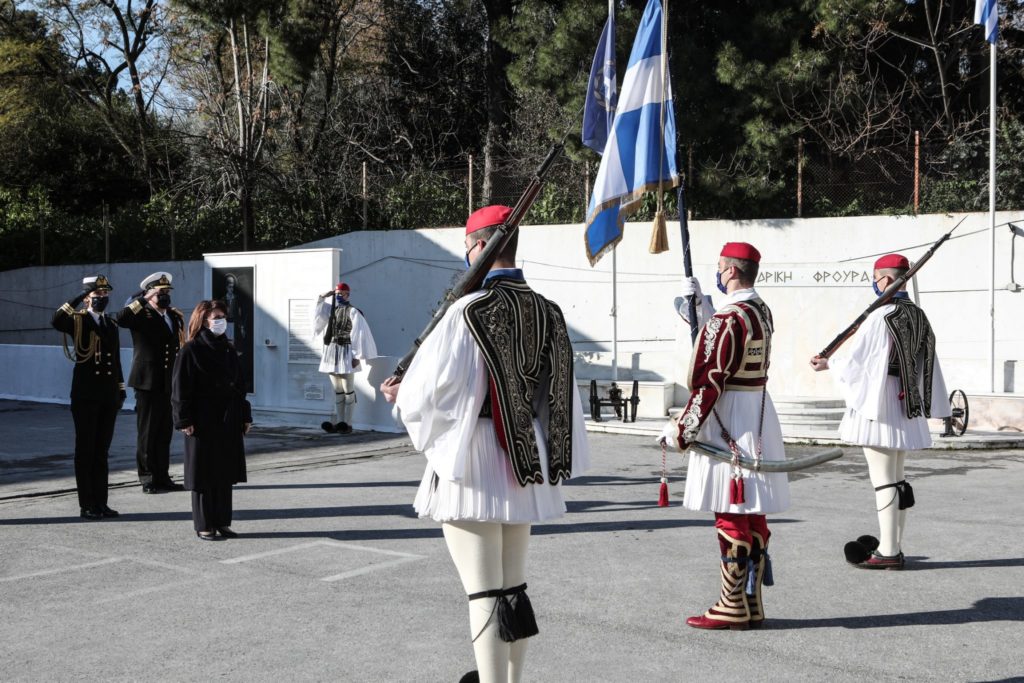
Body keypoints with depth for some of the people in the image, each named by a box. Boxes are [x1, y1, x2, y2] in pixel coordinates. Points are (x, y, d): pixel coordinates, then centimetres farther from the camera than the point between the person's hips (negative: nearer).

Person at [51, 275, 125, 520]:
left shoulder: (112, 325, 15)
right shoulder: (78, 321, -3)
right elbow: (57, 321, -27)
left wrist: (121, 389, 15)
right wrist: (79, 297, -24)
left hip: (108, 397, 5)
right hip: (85, 397, -5)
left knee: (102, 451, 10)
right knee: (85, 451, 0)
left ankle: (101, 502, 16)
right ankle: (87, 505, 5)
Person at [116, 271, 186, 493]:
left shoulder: (176, 316, 14)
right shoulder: (141, 315, -5)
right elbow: (120, 319, -26)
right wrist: (143, 300, -23)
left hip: (169, 384, 6)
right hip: (148, 383, -6)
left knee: (165, 433, 10)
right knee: (147, 433, 1)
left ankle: (162, 477, 18)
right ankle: (148, 479, 9)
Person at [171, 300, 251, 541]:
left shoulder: (228, 349, 12)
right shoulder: (191, 350, -7)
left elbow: (240, 384, 15)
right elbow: (180, 387, -9)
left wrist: (245, 416, 11)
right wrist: (184, 420, -15)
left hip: (229, 420, 6)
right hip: (203, 420, -6)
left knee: (226, 472, 9)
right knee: (204, 474, 1)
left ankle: (222, 522, 18)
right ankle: (204, 526, 10)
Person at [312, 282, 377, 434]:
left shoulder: (353, 312, -7)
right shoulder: (332, 310, 13)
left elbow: (359, 334, -11)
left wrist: (357, 356, -16)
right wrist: (322, 297, 8)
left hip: (345, 353, -7)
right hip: (331, 353, 7)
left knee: (348, 390, -2)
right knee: (337, 390, 10)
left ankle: (347, 423, -1)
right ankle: (338, 422, 13)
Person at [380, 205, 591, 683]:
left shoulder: (469, 311, -15)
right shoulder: (547, 312, 3)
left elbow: (431, 391, -12)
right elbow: (563, 396, 8)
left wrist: (400, 397, 8)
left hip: (472, 469, -7)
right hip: (527, 466, 7)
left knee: (484, 595, -1)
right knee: (514, 588, 19)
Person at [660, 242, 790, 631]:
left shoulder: (727, 319, -18)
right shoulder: (761, 312, 10)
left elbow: (707, 383, -20)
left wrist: (680, 430, -13)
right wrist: (698, 304, 29)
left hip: (728, 423, -9)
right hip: (759, 415, 10)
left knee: (731, 516, -3)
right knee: (753, 516, 12)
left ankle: (733, 608, 5)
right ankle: (751, 605, 20)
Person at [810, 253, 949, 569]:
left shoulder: (880, 317, -15)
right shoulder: (919, 317, 7)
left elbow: (855, 357, -8)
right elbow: (928, 365, 11)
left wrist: (827, 363, 10)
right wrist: (934, 406, 18)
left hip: (879, 407, -8)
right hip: (908, 408, 8)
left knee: (883, 480, -3)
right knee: (897, 479, 14)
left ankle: (887, 553, 1)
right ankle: (895, 548, 21)